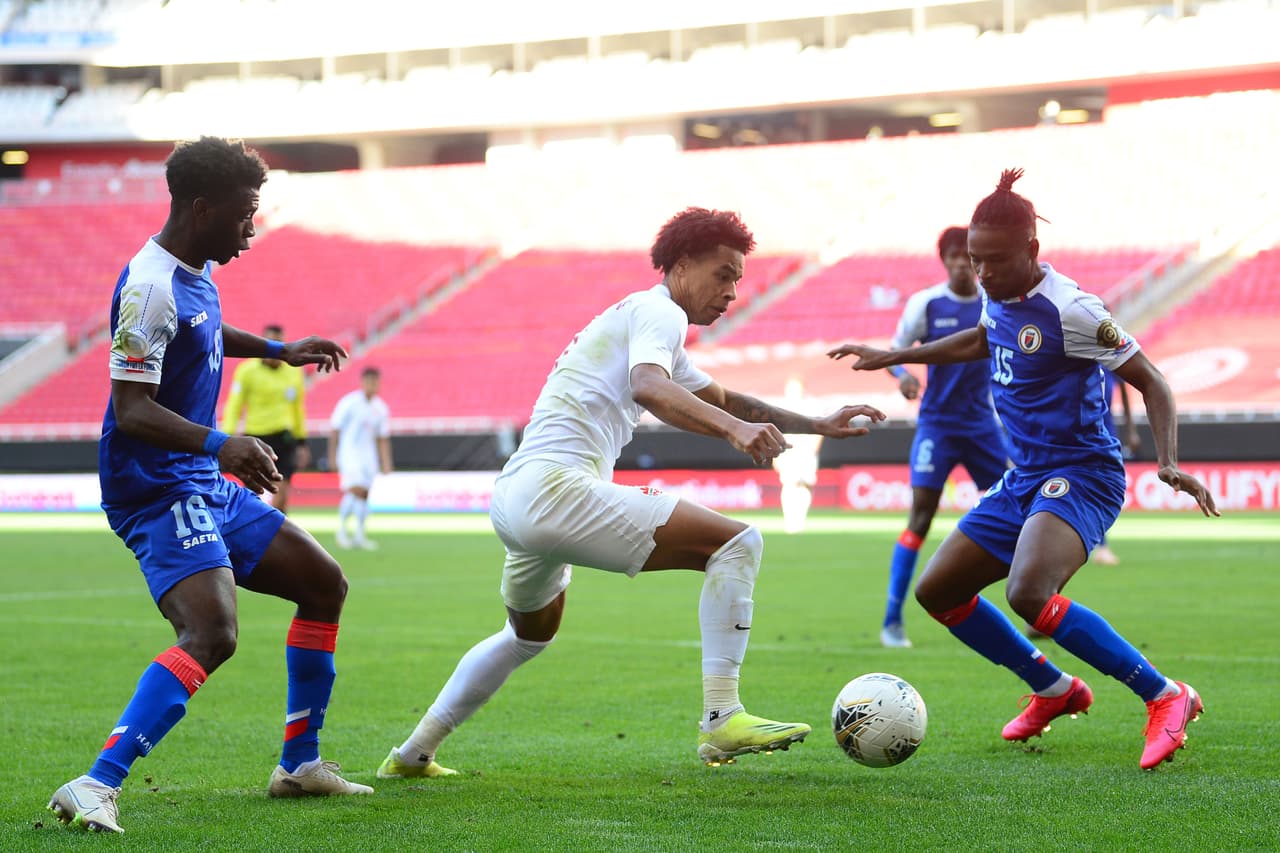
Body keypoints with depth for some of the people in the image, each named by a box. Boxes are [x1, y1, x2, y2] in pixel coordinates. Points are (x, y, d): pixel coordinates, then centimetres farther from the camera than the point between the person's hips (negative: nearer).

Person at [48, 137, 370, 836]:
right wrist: (217, 443, -40)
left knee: (325, 585, 17)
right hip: (158, 490, -10)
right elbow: (132, 410, -27)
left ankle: (300, 764, 27)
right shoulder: (150, 287, -20)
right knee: (212, 632, -29)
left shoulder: (195, 271, 10)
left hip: (208, 488, 10)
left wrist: (276, 351, 41)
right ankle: (94, 789, -33)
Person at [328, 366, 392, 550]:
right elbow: (335, 430, -5)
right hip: (349, 452, -5)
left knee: (365, 494, 2)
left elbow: (383, 438, 13)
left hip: (369, 456, 5)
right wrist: (332, 457, -8)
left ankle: (359, 535, 10)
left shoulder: (381, 409, 6)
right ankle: (342, 528, -3)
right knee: (355, 489, -18)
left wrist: (386, 465, 9)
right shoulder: (349, 403, -9)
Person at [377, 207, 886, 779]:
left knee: (530, 634, 35)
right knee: (737, 542, -11)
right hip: (557, 488, -11)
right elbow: (647, 387, -25)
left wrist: (818, 425, 28)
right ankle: (721, 720, -17)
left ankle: (411, 755, 38)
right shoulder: (659, 311, -3)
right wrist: (733, 428, -38)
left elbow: (724, 400, 37)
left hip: (512, 498, 11)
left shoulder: (643, 318, 29)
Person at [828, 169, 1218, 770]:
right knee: (937, 591, 11)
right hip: (1022, 478, 9)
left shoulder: (1070, 310, -19)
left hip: (1080, 478, -9)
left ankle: (1166, 698, -22)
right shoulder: (996, 294, 5)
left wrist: (1169, 463, -26)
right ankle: (1054, 691, 27)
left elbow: (1149, 381, -13)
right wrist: (892, 357, 34)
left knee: (1028, 592, -34)